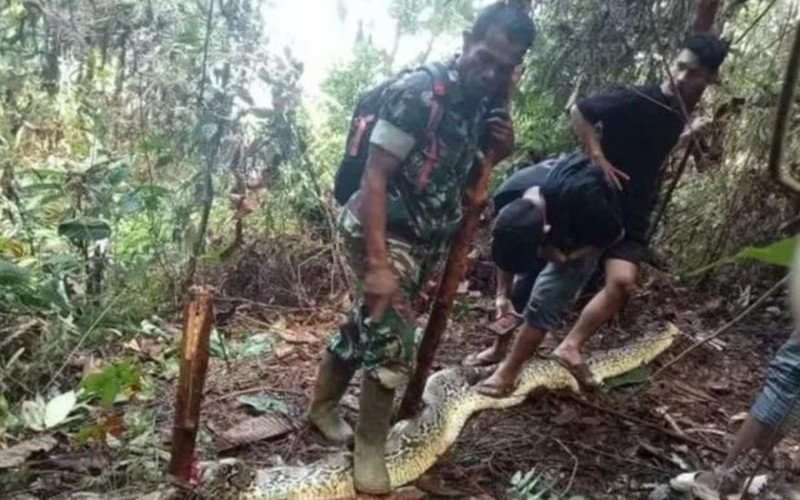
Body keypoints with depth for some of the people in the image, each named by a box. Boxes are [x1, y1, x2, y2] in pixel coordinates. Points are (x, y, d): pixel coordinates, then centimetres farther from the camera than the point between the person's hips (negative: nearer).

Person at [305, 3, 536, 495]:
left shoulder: (486, 107, 2)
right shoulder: (417, 91, -19)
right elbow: (375, 176, -22)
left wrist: (502, 151, -9)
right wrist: (378, 264, -29)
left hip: (430, 240, 7)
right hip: (385, 232, -7)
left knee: (367, 325, 18)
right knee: (393, 343, -9)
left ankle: (323, 404, 39)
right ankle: (370, 447, 12)